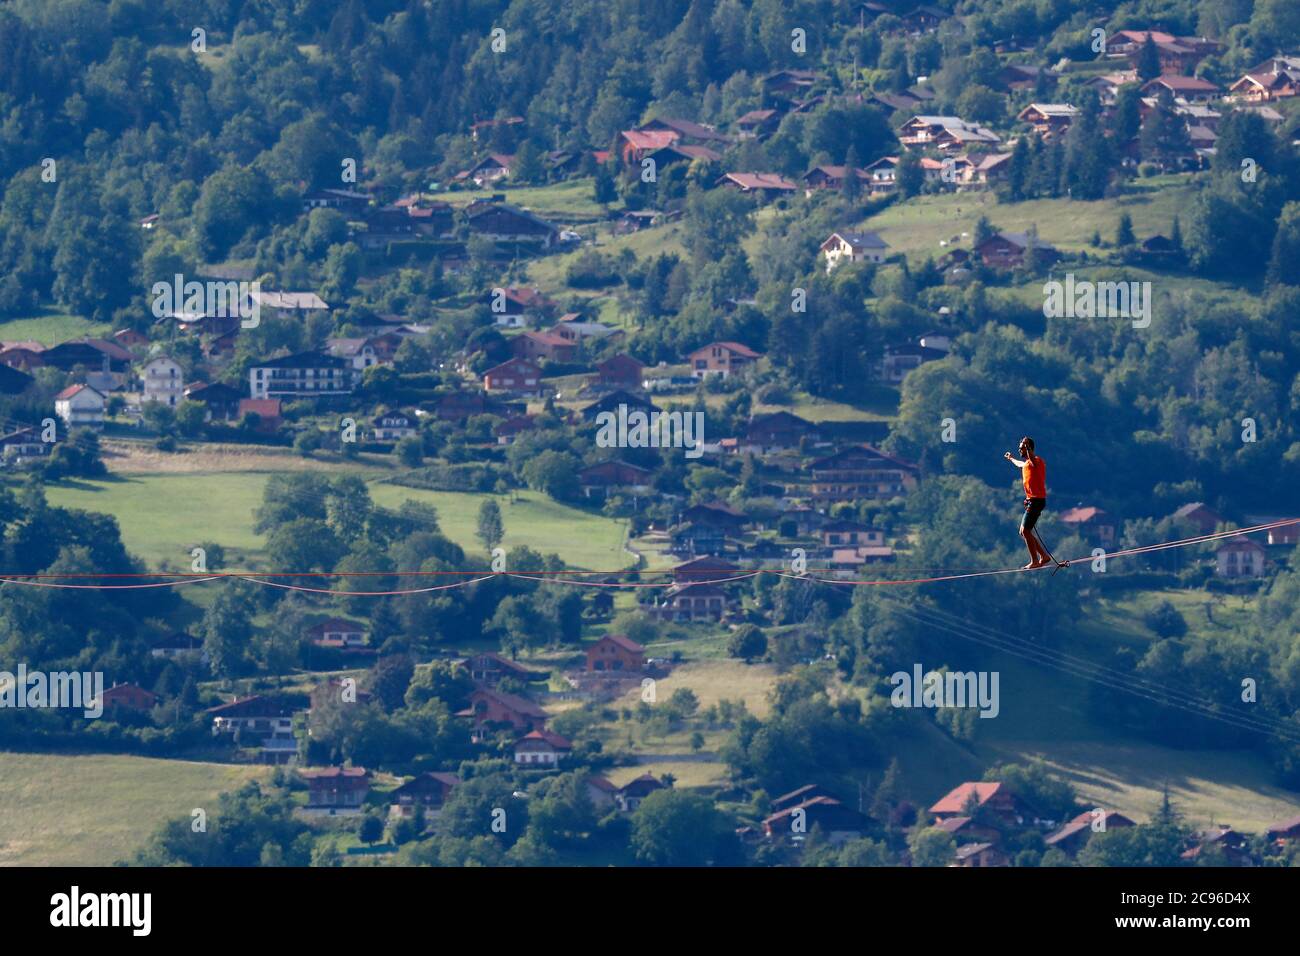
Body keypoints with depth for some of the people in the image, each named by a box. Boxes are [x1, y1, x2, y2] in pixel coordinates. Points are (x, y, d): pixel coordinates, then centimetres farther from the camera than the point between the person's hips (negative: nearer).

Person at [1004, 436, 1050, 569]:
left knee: (1026, 531, -12)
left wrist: (1027, 447, -55)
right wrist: (1011, 459, 62)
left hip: (1036, 501, -10)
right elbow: (1019, 464, 43)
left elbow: (1032, 458, -38)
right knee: (1024, 532, 10)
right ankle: (1044, 556, 15)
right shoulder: (1027, 464, 18)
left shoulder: (1036, 461, -12)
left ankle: (1035, 561, -8)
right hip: (1031, 501, 10)